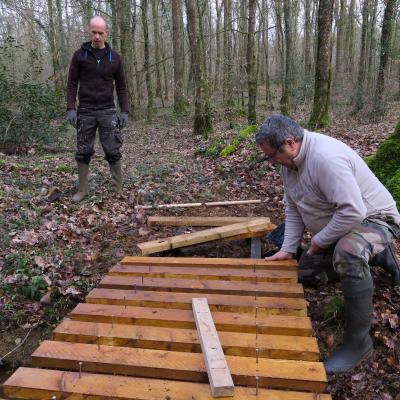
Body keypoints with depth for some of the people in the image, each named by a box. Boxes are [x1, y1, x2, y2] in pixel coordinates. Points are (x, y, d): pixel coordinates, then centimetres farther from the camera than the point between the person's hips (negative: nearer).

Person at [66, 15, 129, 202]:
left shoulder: (115, 57, 5)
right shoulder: (79, 55, 3)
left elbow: (121, 86, 8)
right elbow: (72, 83, 2)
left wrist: (124, 111, -1)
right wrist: (70, 108, -9)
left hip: (108, 111, 0)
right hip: (85, 111, 0)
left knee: (113, 152, -2)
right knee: (83, 152, 5)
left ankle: (119, 189, 7)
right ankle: (82, 189, 18)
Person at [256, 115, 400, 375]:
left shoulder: (325, 157, -34)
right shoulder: (289, 160, -5)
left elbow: (353, 212, -37)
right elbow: (293, 209, 3)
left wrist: (318, 241, -23)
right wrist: (288, 249, -1)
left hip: (373, 218, -9)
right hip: (337, 225, 10)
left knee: (347, 253, -41)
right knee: (304, 273, 18)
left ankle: (358, 342, -22)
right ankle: (374, 254, 29)